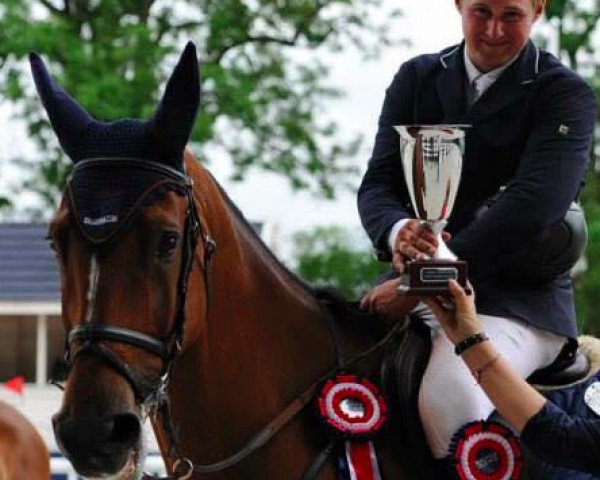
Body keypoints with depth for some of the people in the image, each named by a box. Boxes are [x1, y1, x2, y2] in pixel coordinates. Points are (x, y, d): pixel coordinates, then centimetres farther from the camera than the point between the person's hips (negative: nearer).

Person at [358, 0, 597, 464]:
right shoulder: (416, 79, 13)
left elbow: (532, 205, -16)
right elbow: (378, 182, 5)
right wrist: (398, 231, -22)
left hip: (519, 295, -5)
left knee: (449, 397, -33)